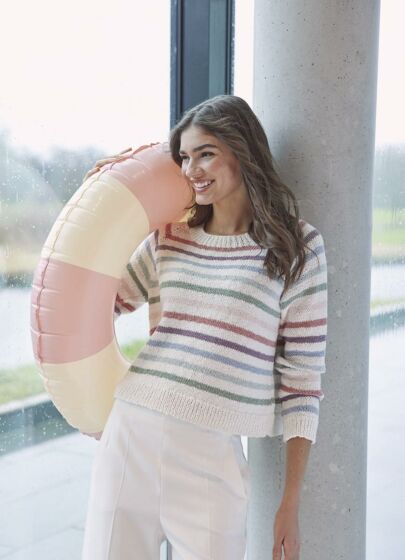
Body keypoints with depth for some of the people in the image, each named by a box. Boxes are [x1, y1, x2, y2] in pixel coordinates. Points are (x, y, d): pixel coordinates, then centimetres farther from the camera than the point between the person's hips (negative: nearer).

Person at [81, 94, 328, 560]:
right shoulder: (168, 237, 9)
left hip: (213, 456, -3)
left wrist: (290, 505, -4)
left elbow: (302, 381, -3)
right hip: (128, 435, 4)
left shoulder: (297, 247, -2)